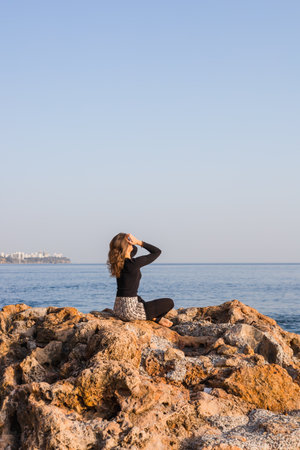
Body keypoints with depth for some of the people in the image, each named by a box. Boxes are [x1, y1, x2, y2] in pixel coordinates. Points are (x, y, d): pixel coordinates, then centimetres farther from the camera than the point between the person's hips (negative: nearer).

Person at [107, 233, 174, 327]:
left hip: (117, 308, 8)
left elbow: (134, 249, 24)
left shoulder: (118, 262, 4)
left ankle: (154, 317, 33)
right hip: (129, 310, -8)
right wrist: (138, 242, -12)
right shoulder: (133, 263, -19)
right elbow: (157, 251, -8)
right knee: (169, 303, 3)